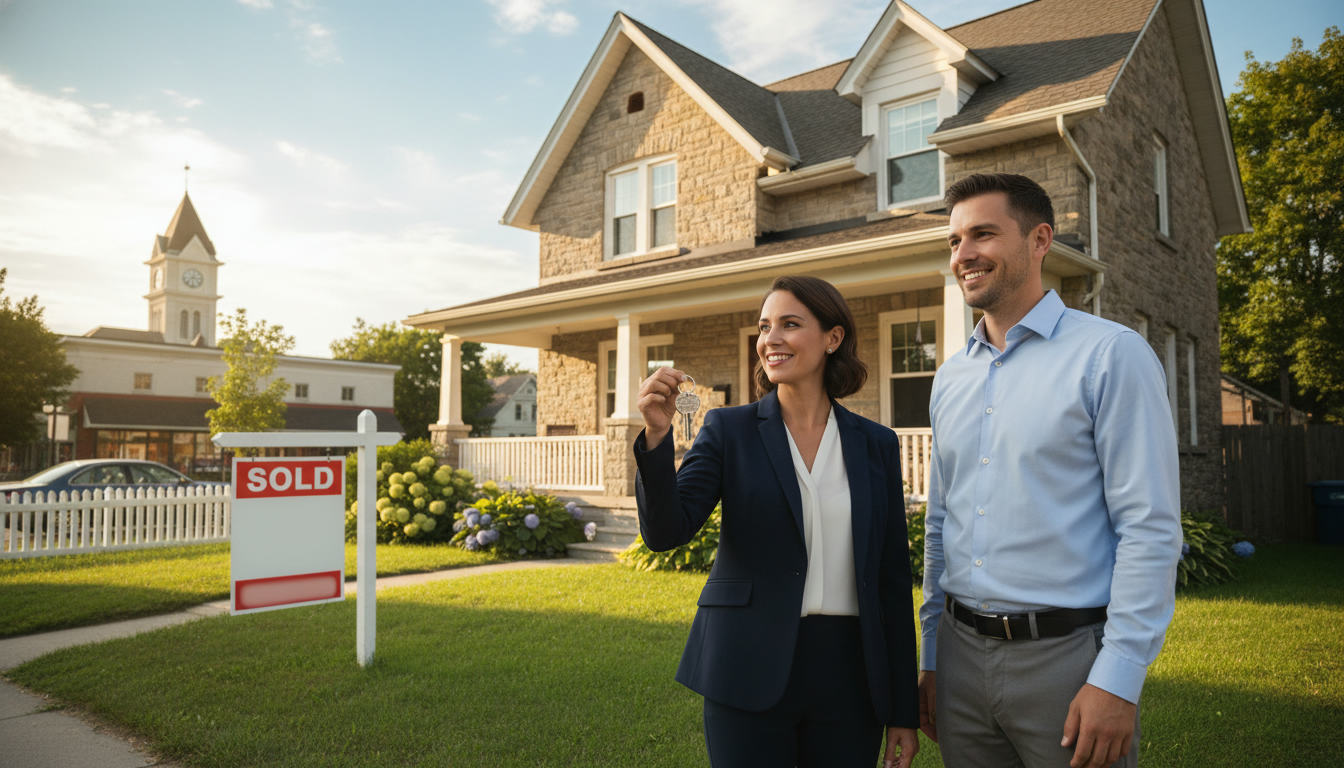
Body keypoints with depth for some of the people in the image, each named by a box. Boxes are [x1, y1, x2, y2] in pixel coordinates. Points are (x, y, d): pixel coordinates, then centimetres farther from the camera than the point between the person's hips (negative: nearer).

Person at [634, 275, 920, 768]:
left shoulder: (875, 444, 4)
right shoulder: (729, 430, -1)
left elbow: (893, 579, 5)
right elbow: (664, 532, -10)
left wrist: (904, 712, 6)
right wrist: (658, 434, -25)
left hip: (848, 674, 2)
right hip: (751, 676, -2)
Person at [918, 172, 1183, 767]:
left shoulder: (1110, 355, -8)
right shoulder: (949, 378, 9)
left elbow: (1151, 528, -12)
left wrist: (1117, 680, -16)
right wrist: (930, 656, 13)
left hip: (1068, 656, -5)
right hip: (962, 654, 5)